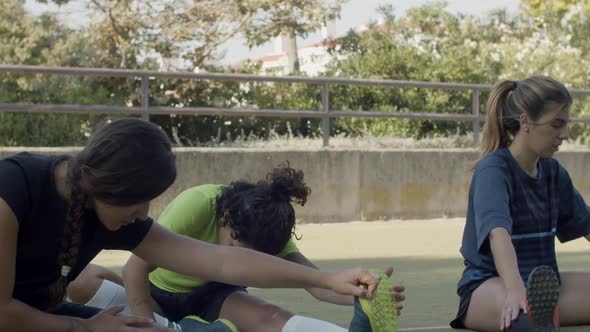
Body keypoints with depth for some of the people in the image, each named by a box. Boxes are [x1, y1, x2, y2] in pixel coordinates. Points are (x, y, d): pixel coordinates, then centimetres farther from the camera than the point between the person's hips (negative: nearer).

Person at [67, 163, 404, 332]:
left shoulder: (266, 228, -20)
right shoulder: (196, 205, -32)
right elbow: (136, 269, -34)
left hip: (211, 297, 1)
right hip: (158, 293, -1)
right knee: (82, 280, -33)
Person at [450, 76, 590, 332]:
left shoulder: (552, 171, 9)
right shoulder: (493, 169, -13)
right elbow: (498, 233, -31)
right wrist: (515, 288, -48)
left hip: (543, 282, 8)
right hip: (488, 286, -8)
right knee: (519, 307, -42)